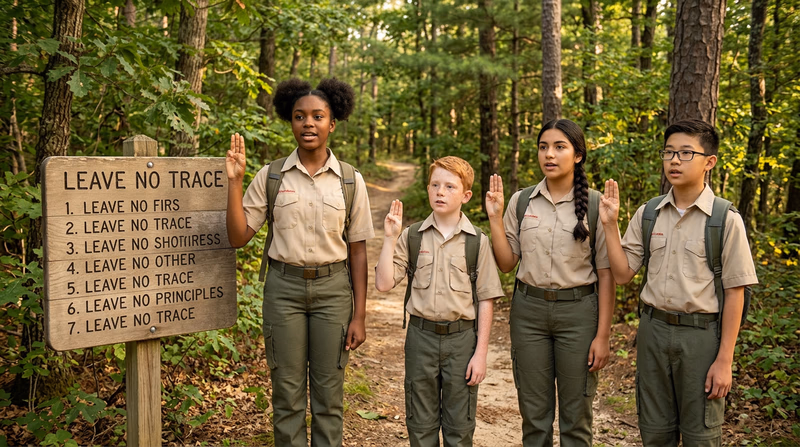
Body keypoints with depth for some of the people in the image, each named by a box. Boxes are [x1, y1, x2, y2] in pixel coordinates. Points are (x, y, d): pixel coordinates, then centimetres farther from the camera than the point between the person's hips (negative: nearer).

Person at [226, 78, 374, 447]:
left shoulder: (350, 180, 0)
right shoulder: (270, 177, -1)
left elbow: (357, 250, 3)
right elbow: (238, 237, -2)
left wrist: (359, 316, 0)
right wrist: (234, 181, -10)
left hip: (333, 288, 0)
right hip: (284, 287, 0)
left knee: (328, 395, 8)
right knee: (287, 394, 8)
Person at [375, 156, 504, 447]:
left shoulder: (477, 241, -2)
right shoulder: (411, 236, 1)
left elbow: (485, 300, -2)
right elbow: (383, 283, -6)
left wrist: (480, 352, -5)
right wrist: (389, 239, -12)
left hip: (462, 338, -1)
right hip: (421, 336, 1)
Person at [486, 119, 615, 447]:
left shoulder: (595, 205, -4)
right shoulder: (521, 201, 3)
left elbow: (606, 274, -4)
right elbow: (506, 263, 4)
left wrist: (603, 335, -7)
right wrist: (495, 218, -6)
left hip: (578, 310, -2)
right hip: (529, 309, 2)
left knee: (576, 414, 7)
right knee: (534, 412, 11)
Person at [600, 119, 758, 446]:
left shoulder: (726, 220, -10)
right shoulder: (647, 216, 3)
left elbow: (734, 293, -8)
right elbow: (622, 274, 3)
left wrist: (724, 360, -9)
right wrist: (610, 224, -7)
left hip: (701, 333, -4)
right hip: (654, 329, 4)